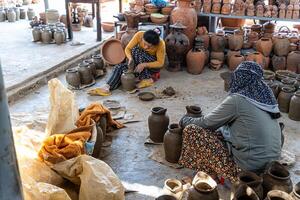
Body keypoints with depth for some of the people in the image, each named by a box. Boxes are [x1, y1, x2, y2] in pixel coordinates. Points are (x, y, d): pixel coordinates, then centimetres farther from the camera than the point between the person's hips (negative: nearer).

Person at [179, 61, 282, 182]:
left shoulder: (237, 100, -17)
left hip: (249, 166, -8)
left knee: (191, 130, -4)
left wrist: (186, 121, 13)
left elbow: (207, 123, -6)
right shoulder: (266, 97, 4)